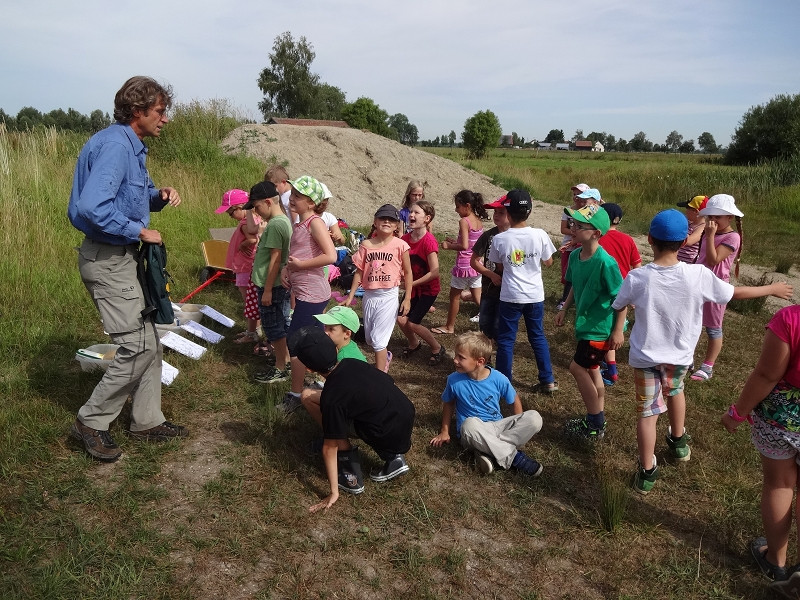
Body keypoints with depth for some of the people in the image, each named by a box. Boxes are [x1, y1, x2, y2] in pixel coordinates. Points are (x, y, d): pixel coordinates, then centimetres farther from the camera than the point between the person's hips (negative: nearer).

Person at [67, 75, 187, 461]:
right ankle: (90, 422, 10)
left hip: (123, 257, 10)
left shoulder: (131, 146, 13)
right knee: (138, 346, -7)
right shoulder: (115, 145, -19)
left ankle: (147, 422, 24)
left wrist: (160, 196, 2)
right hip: (108, 260, -10)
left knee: (148, 342, 13)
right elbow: (91, 206, -30)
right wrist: (139, 231, -20)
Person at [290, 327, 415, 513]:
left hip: (393, 437, -7)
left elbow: (329, 448, -10)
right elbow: (387, 381, 18)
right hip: (407, 412, 7)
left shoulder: (331, 398, -16)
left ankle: (352, 478, 10)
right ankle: (394, 458, 20)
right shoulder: (352, 363, 1)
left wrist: (334, 493, -3)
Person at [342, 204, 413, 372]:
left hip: (389, 296, -4)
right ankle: (385, 356, 47)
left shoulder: (400, 245, -7)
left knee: (378, 338, -7)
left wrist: (407, 298, -6)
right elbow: (359, 272, 6)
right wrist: (350, 297, 5)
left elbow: (408, 273, -1)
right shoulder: (366, 245, 1)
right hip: (369, 295, 4)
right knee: (369, 338, 17)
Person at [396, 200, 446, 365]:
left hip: (428, 288, -6)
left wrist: (412, 283, -20)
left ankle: (437, 349, 15)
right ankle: (414, 343, 31)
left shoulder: (429, 241, -24)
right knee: (401, 319, 0)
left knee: (412, 323, -9)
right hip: (412, 287, 6)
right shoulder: (405, 239, -5)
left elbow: (434, 272, -26)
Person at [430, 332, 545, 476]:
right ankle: (514, 457, -25)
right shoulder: (454, 380, -10)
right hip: (474, 432, -2)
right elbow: (448, 404, 8)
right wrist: (444, 431, 8)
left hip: (498, 427, 2)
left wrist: (519, 427, 3)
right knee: (470, 424, -40)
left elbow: (514, 401, 7)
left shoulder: (499, 379, -10)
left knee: (534, 417, -21)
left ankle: (489, 451, -23)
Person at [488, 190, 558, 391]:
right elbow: (548, 262, 4)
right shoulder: (540, 235, -10)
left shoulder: (499, 239, -12)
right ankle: (548, 380, 23)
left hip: (510, 297, -2)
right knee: (538, 337, 17)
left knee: (505, 340, 10)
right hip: (535, 296, 2)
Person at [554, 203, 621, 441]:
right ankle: (597, 419, 33)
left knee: (577, 367, -4)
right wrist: (564, 309, 11)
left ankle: (595, 426, 12)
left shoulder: (605, 262, -25)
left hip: (600, 327, -8)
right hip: (585, 323, 8)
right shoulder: (575, 256, -3)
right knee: (591, 369, 17)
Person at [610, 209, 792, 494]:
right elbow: (736, 292, -2)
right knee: (675, 390, 31)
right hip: (680, 355, 2)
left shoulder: (636, 278, -22)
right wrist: (772, 289, 17)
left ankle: (647, 472, 16)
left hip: (645, 356, -2)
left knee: (647, 412, 9)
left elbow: (620, 306, -2)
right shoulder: (698, 275, -20)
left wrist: (617, 332, 20)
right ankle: (678, 442, 52)